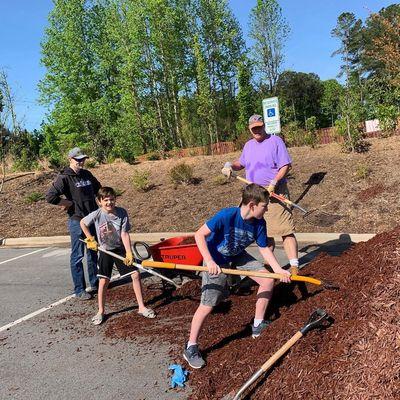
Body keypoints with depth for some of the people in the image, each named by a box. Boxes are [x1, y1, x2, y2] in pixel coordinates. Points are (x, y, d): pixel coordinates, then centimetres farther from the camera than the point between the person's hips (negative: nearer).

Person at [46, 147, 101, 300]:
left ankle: (94, 283, 31)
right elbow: (50, 197, -21)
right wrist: (69, 203, -15)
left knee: (93, 253, 17)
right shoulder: (64, 177, -11)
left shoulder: (87, 174, 9)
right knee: (77, 256, 0)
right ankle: (79, 290, 8)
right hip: (77, 221, -7)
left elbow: (98, 188, 26)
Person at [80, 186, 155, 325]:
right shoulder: (96, 215, -17)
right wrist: (90, 239, -1)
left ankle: (141, 307, 10)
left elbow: (125, 234, -15)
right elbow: (82, 223, 2)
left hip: (121, 249, 1)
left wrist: (129, 253, -20)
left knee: (136, 275, -4)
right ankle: (100, 312, 19)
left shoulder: (122, 213, -15)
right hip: (105, 251, -1)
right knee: (103, 281, -1)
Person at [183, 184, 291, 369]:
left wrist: (279, 270, -10)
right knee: (207, 305, -10)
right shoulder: (227, 216, -33)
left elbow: (264, 249, -1)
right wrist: (209, 261, -39)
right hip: (216, 261, -6)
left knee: (268, 280, 0)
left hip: (238, 257, 7)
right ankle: (191, 348, 8)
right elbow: (199, 235, -32)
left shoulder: (259, 223, -14)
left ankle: (258, 325, 17)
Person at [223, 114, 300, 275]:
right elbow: (241, 163, 29)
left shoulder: (275, 141, -3)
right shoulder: (248, 145, 16)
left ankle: (294, 267, -10)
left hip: (275, 193, -6)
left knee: (286, 230, -11)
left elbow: (286, 165, -9)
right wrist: (230, 166, 7)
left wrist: (274, 183, -20)